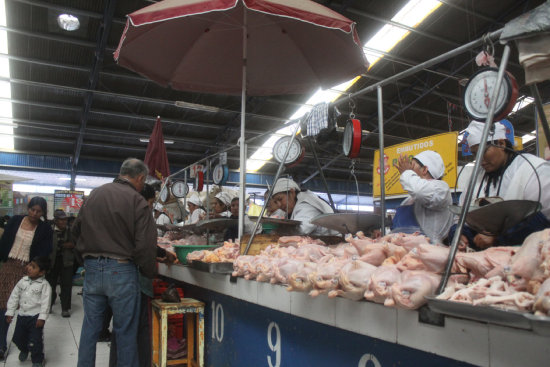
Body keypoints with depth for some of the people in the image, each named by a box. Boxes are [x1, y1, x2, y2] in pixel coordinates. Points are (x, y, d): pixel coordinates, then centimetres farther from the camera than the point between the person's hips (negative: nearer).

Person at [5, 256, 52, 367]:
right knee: (18, 338, 18)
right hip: (22, 315, 6)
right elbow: (14, 296, 9)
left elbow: (46, 302, -17)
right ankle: (24, 350, 51)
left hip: (35, 317, -6)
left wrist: (42, 317, -21)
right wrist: (10, 312, 7)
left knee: (35, 341, -2)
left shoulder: (44, 285, -14)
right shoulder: (23, 281, 2)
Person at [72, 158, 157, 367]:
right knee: (125, 332, 8)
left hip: (92, 269, 5)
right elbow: (145, 245, -16)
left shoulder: (94, 195, 6)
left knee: (90, 327, 18)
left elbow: (76, 230, 16)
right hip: (121, 271, -5)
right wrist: (149, 273, -1)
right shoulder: (136, 201, -12)